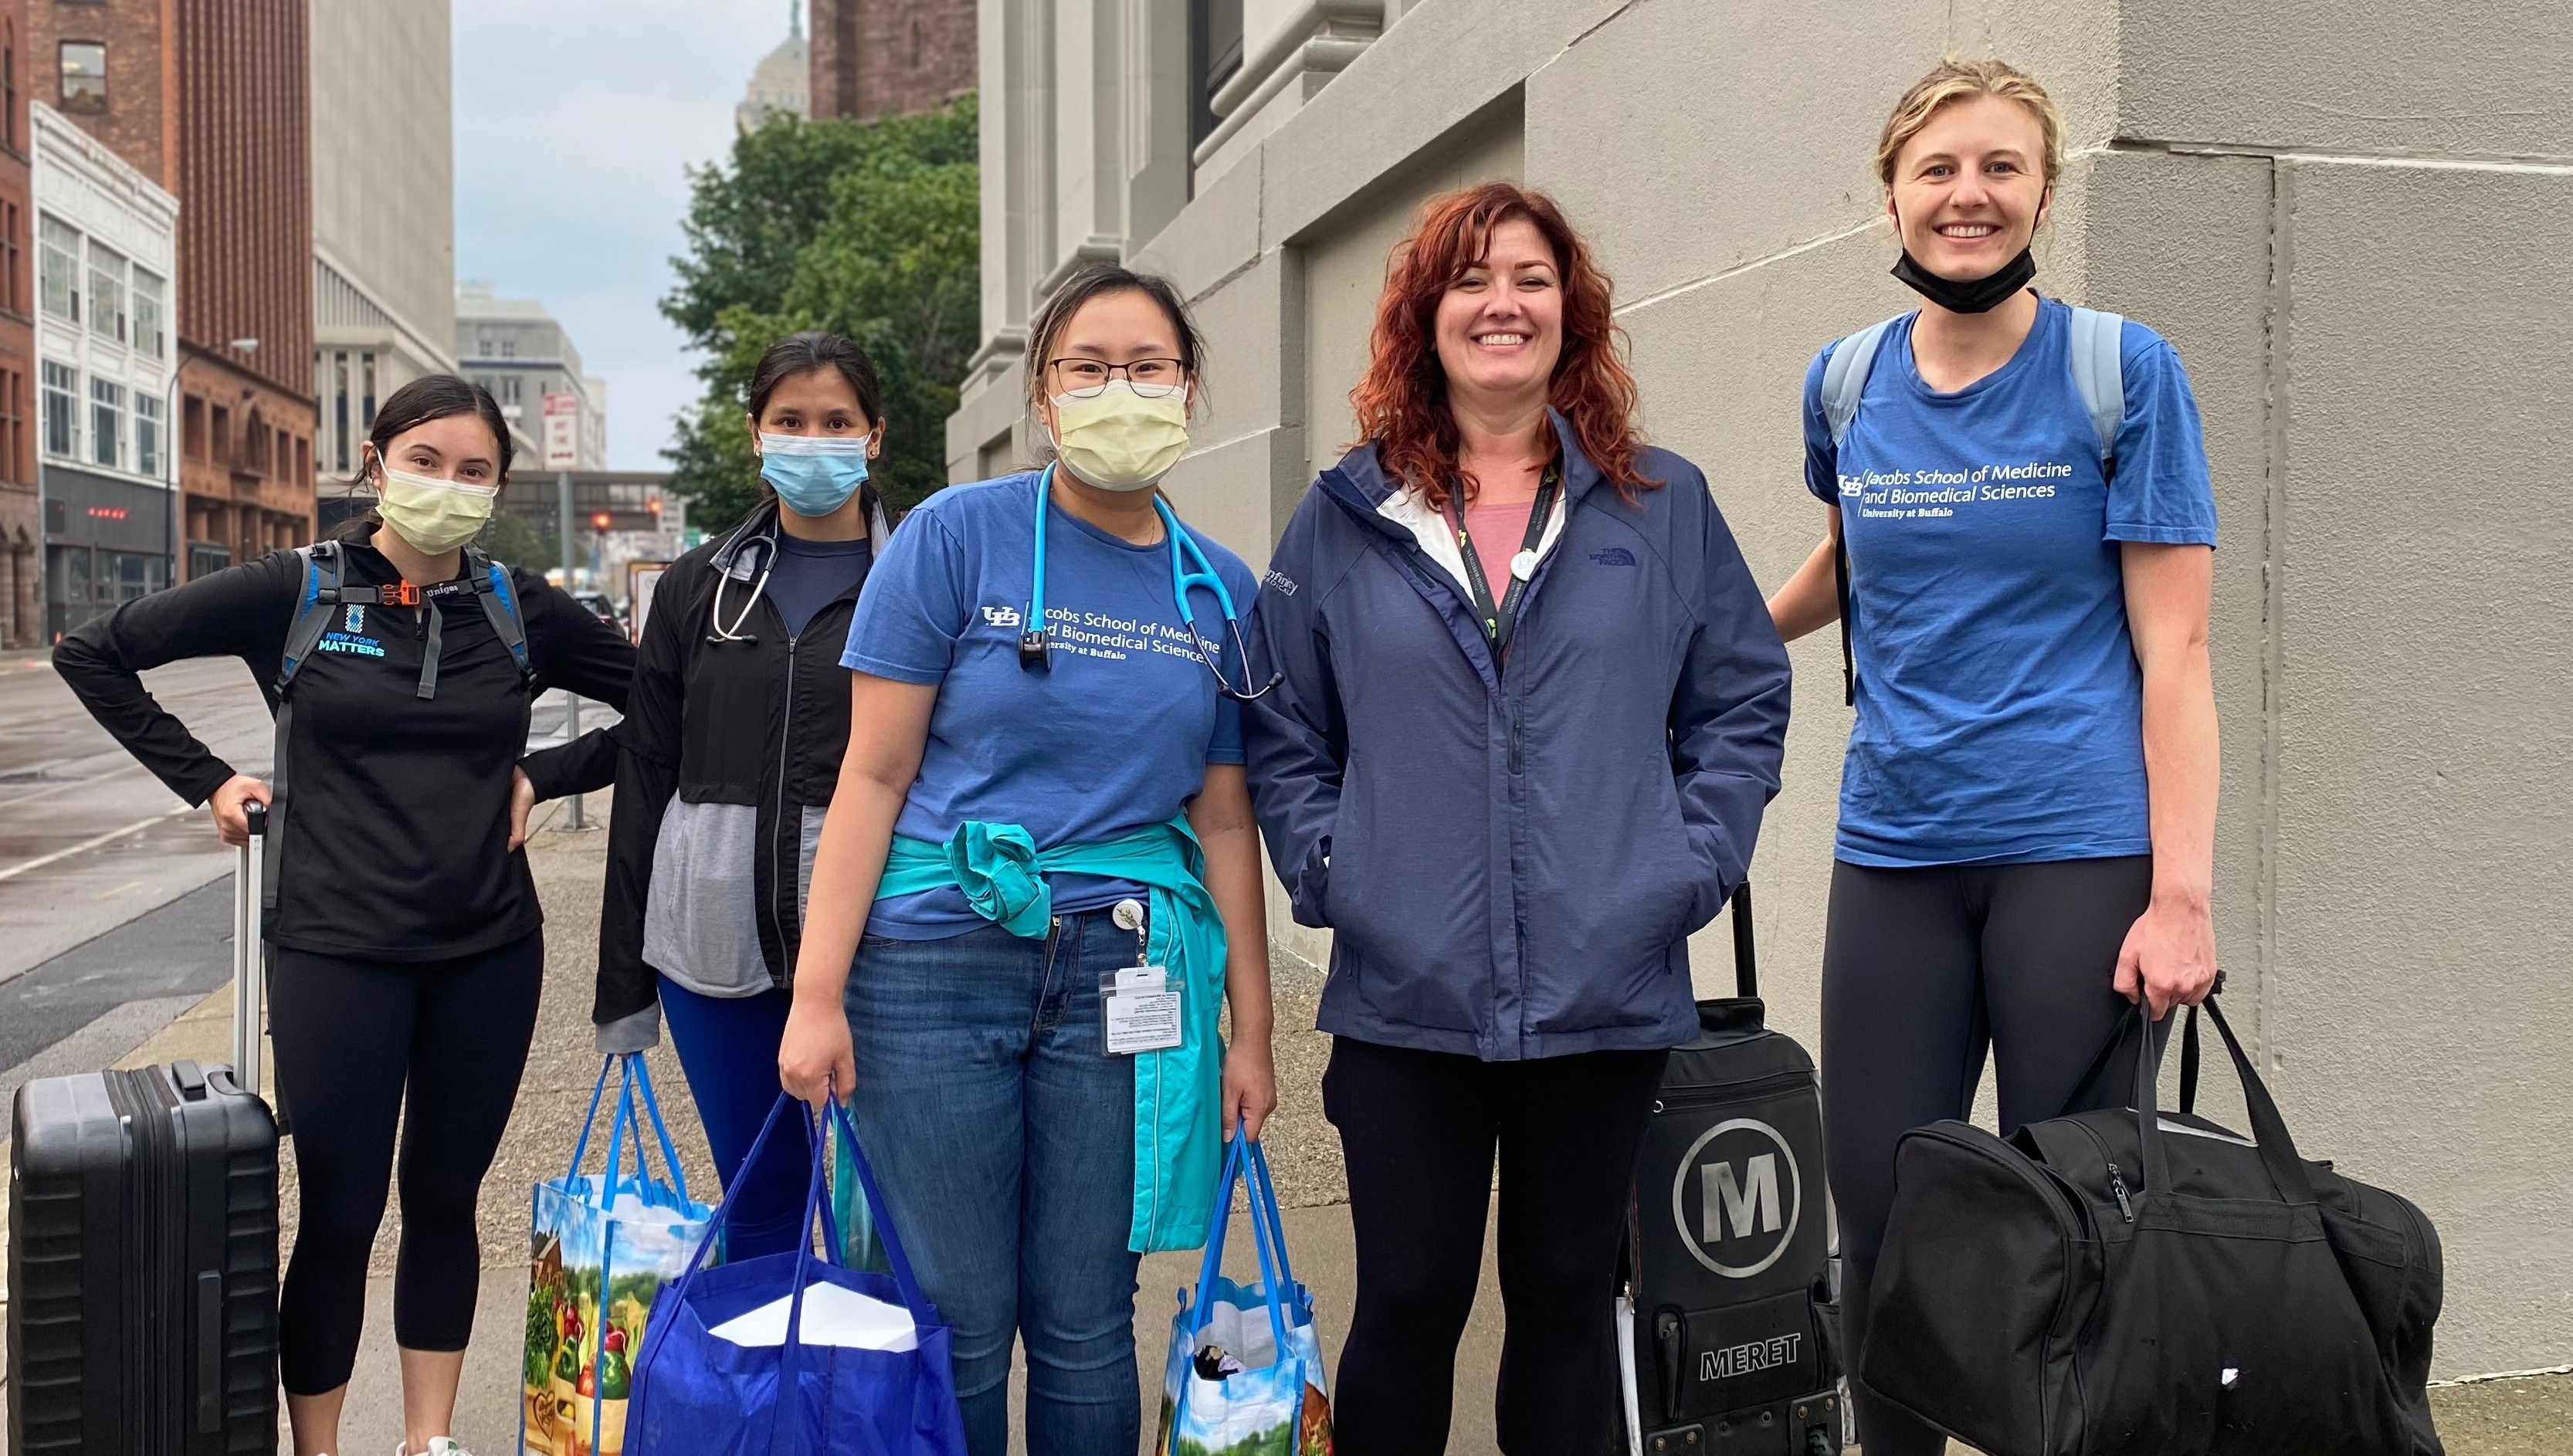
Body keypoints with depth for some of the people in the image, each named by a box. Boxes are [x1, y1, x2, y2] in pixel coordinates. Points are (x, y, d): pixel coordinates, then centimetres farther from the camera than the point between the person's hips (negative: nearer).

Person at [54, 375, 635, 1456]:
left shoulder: (521, 609, 1)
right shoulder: (296, 591, -5)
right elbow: (93, 653, 1)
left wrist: (542, 778, 2)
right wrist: (204, 781, -1)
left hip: (489, 952, 3)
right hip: (337, 950, -2)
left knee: (445, 1200, 13)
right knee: (339, 1215, 3)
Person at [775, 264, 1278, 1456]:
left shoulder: (1219, 590, 7)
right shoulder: (957, 535, -2)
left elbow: (1224, 820, 11)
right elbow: (874, 773, -3)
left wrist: (1251, 1032, 10)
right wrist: (816, 994, -8)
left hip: (1121, 975, 2)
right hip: (935, 966, -2)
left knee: (1085, 1326, 9)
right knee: (956, 1323, 5)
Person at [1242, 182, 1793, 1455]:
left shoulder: (1663, 505, 6)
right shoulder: (1345, 516, 5)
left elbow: (1744, 700, 10)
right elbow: (1280, 726, 10)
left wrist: (1691, 862, -1)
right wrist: (1327, 870, -2)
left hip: (1609, 996, 1)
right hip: (1404, 997, 0)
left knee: (1565, 1297, 13)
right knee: (1407, 1302, 6)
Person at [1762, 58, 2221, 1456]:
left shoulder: (2124, 371, -2)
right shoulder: (1845, 383, 8)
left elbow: (2171, 649, -6)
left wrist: (2181, 893, -13)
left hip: (2077, 852, -3)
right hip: (1893, 854, 4)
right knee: (1879, 1222, 6)